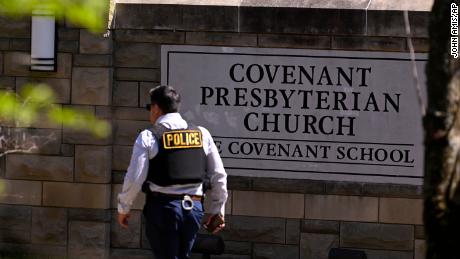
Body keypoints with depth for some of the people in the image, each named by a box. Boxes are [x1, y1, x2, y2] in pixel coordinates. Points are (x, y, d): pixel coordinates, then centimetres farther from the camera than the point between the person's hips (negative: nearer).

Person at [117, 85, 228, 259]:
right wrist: (217, 210, 20)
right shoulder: (202, 135, 7)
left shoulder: (148, 138, -5)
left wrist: (123, 208, 7)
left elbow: (134, 178, -8)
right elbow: (219, 176, 9)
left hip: (162, 207, -4)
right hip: (194, 208, 4)